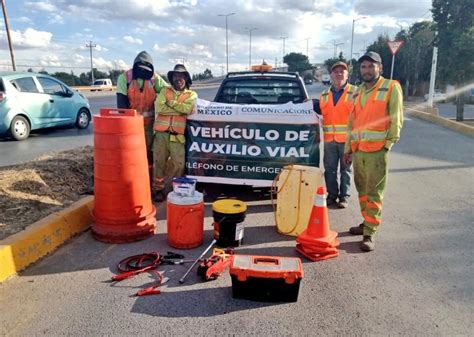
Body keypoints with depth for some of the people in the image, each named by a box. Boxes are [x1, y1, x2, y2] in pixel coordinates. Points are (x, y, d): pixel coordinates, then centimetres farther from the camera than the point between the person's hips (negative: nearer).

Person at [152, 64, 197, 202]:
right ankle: (158, 189, 17)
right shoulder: (165, 91, 10)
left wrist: (171, 102, -7)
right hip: (161, 133, 1)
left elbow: (188, 109, -14)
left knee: (179, 164, -1)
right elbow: (159, 108, -8)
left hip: (177, 135, -1)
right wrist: (180, 110, -8)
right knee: (159, 162, 4)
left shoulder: (191, 95, 9)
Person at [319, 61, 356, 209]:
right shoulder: (324, 95, 14)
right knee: (329, 169, 8)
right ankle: (332, 194, 21)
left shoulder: (354, 92, 0)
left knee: (345, 169, 4)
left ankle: (344, 196, 14)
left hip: (347, 139, -4)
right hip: (329, 139, 4)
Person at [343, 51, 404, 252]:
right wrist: (348, 148, 17)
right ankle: (367, 223, 28)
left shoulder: (391, 87, -1)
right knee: (362, 190, 14)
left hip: (377, 151, -6)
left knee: (374, 193, -4)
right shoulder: (359, 92, 17)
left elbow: (396, 119, -5)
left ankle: (369, 234, 0)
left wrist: (388, 143, -9)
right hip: (358, 150, 6)